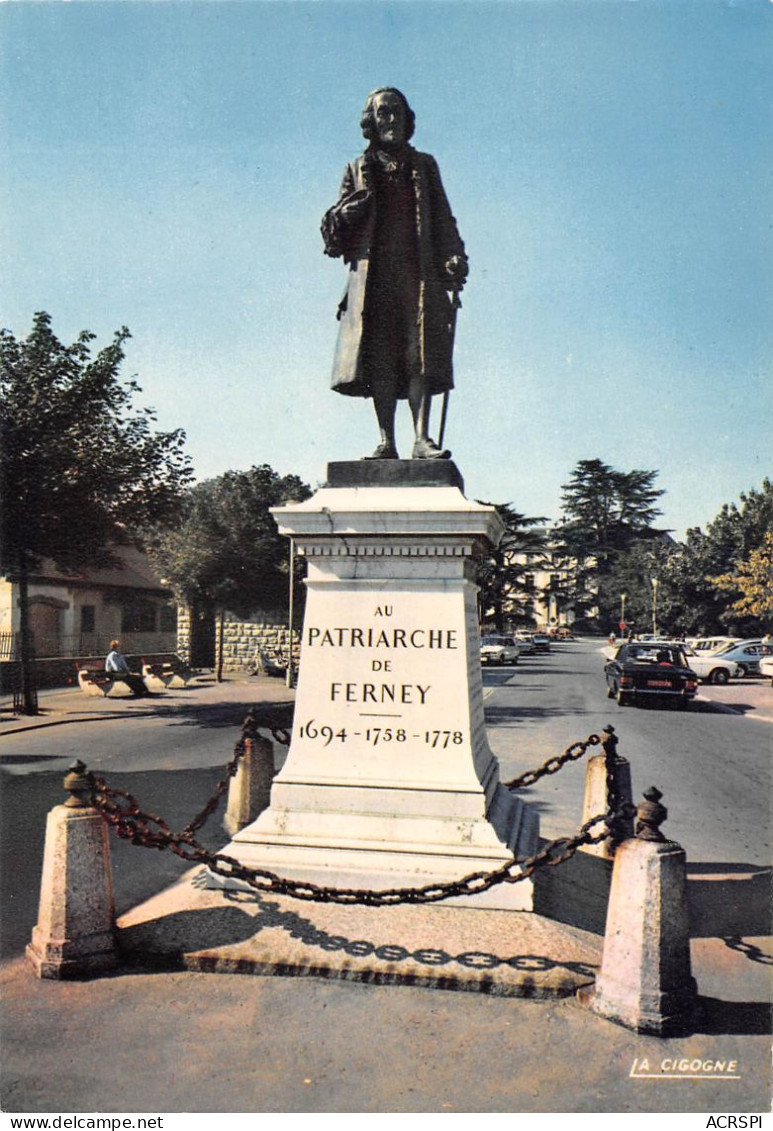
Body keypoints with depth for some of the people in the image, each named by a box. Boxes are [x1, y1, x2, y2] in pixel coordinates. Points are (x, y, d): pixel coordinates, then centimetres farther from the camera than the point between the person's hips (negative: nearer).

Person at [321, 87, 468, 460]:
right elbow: (335, 231, 15)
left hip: (419, 274, 0)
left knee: (421, 355, -13)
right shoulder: (358, 170, 20)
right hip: (375, 276, 0)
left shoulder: (424, 166, 23)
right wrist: (345, 215, -7)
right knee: (380, 359, -8)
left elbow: (443, 219, 17)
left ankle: (422, 438, -17)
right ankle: (386, 441, -8)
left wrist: (454, 257, 0)